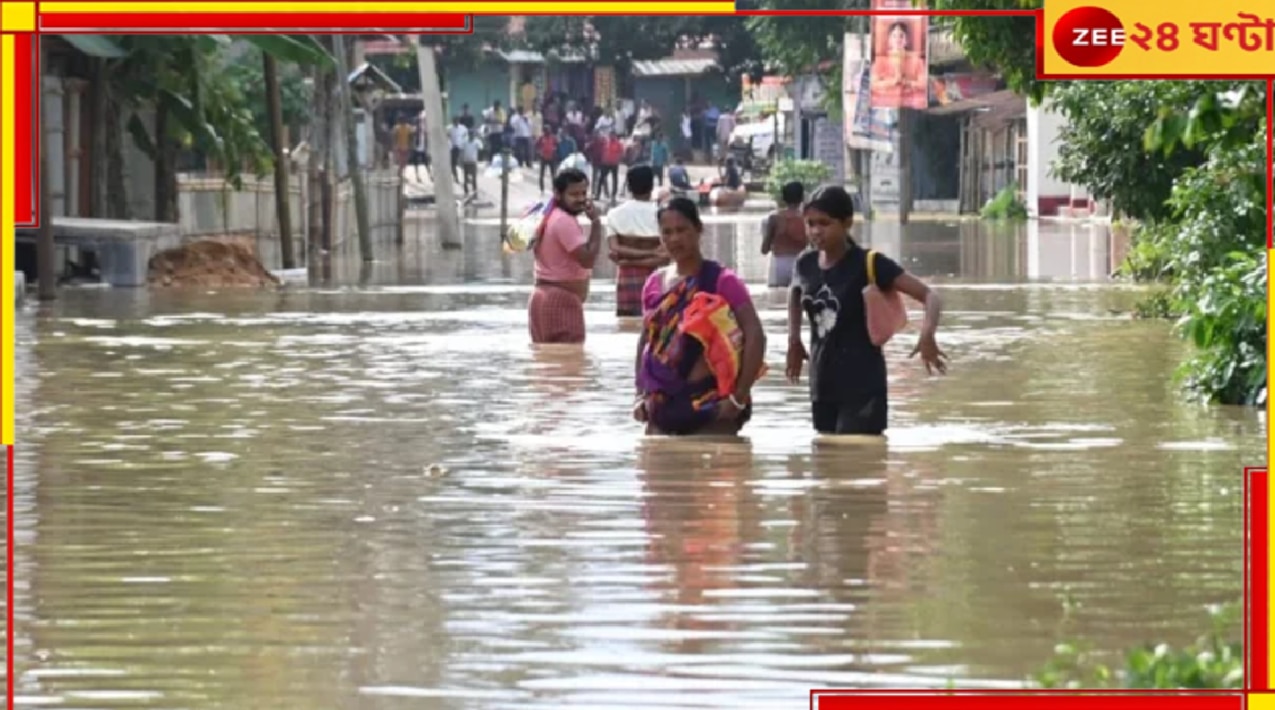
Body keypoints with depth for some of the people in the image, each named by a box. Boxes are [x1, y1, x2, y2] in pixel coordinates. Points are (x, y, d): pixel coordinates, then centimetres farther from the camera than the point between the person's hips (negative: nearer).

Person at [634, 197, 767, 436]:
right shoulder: (655, 284, 10)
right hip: (664, 404, 6)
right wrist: (641, 395, 8)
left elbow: (755, 336, -13)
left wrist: (739, 398, -17)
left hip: (710, 402, -6)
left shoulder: (722, 281, -8)